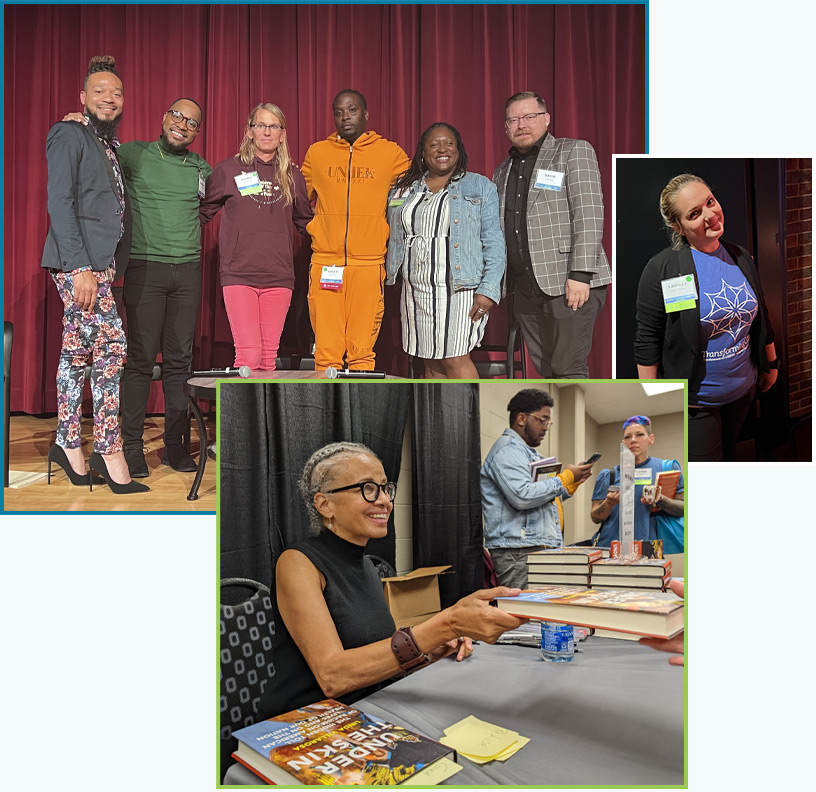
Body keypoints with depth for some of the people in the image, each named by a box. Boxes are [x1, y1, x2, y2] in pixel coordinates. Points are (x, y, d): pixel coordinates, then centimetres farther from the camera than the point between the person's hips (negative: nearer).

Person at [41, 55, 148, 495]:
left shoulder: (108, 146, 21)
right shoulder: (68, 134, -3)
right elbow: (59, 203, -12)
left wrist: (104, 267, 10)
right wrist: (80, 266, -20)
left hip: (95, 262, 8)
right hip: (77, 262, -8)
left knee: (77, 351, 10)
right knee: (111, 344, -13)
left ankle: (69, 446, 17)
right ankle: (110, 453, -7)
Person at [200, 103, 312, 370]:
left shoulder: (292, 175, 13)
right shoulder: (227, 170, 6)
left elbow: (306, 221, 26)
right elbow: (202, 212, 13)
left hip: (279, 276, 3)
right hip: (239, 274, -2)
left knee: (268, 355, 3)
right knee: (248, 355, -12)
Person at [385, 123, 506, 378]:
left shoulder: (480, 187, 5)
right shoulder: (403, 190, 15)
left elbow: (494, 242, -2)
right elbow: (394, 239, 20)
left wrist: (489, 289, -11)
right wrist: (389, 277, 8)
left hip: (460, 289, -4)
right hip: (416, 291, 4)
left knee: (455, 358, -11)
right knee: (431, 362, 5)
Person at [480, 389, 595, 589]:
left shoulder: (528, 452, 25)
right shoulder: (507, 449, -7)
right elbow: (522, 496, -22)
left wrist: (573, 483, 16)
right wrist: (564, 478, -10)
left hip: (539, 548, 10)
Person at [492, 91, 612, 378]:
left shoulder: (574, 152, 2)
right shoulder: (502, 172, 20)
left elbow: (589, 213, -9)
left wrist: (580, 274, -18)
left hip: (569, 285, -6)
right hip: (525, 289, 6)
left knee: (568, 369, -8)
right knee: (546, 370, 9)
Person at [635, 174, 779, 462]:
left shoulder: (741, 257, 2)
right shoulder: (662, 269, -17)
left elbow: (761, 317, 14)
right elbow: (647, 340, -14)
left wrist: (771, 364, 18)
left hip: (743, 391, 6)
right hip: (694, 402, -5)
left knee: (729, 452, 23)